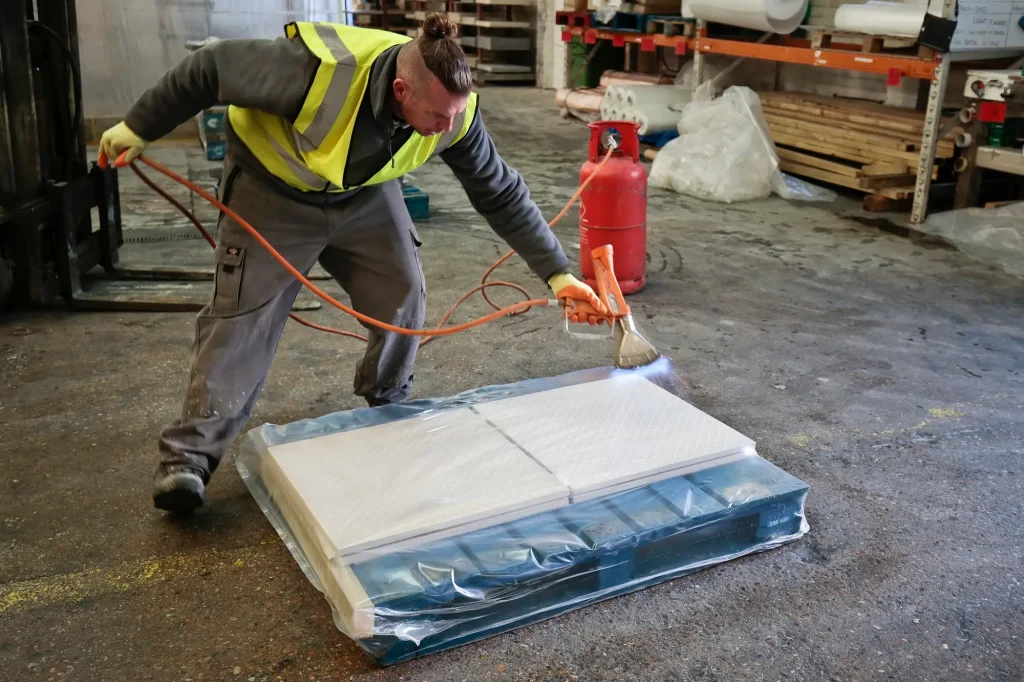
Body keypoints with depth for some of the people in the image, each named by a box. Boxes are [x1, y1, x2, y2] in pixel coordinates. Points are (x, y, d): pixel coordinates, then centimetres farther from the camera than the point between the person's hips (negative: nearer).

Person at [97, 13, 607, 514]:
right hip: (271, 188, -4)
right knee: (242, 314, -9)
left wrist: (557, 272, -17)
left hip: (365, 192, 4)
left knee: (403, 295, -4)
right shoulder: (320, 69, -40)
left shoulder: (453, 112, -26)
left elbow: (500, 193, -14)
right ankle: (188, 457, -2)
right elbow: (211, 70, -26)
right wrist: (139, 128, -14)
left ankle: (388, 407, 22)